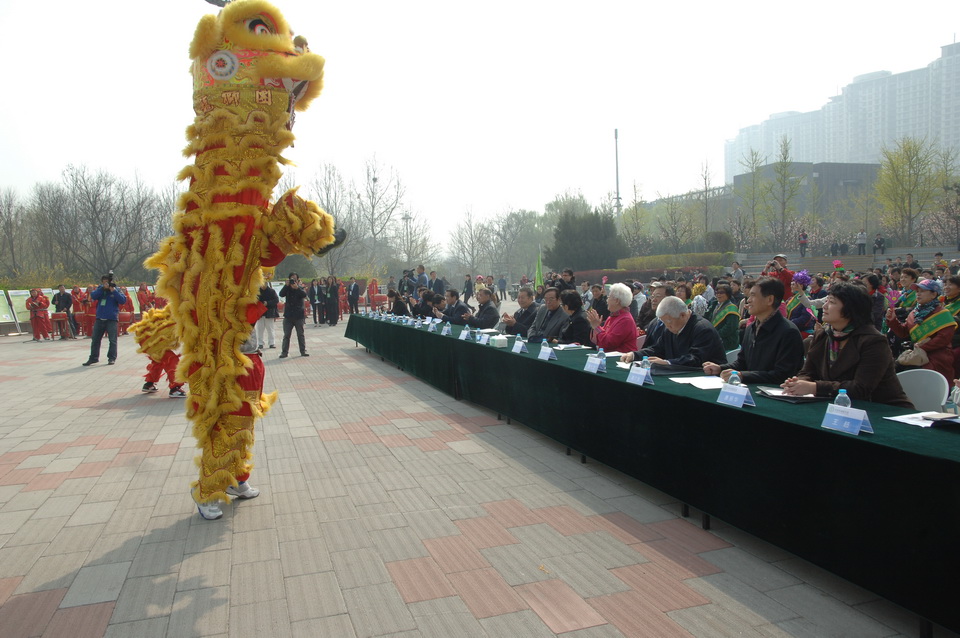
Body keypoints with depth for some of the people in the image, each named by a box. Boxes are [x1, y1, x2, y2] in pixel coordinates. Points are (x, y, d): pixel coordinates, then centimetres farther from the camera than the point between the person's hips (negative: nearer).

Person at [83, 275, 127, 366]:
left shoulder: (117, 289, 1)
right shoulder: (100, 288, 10)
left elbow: (123, 300, -11)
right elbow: (93, 296, -6)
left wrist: (114, 291, -16)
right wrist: (103, 288, -14)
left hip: (112, 319, -4)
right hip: (99, 318, 4)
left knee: (112, 340, -1)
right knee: (95, 339, 9)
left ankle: (112, 358, 7)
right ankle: (93, 357, 18)